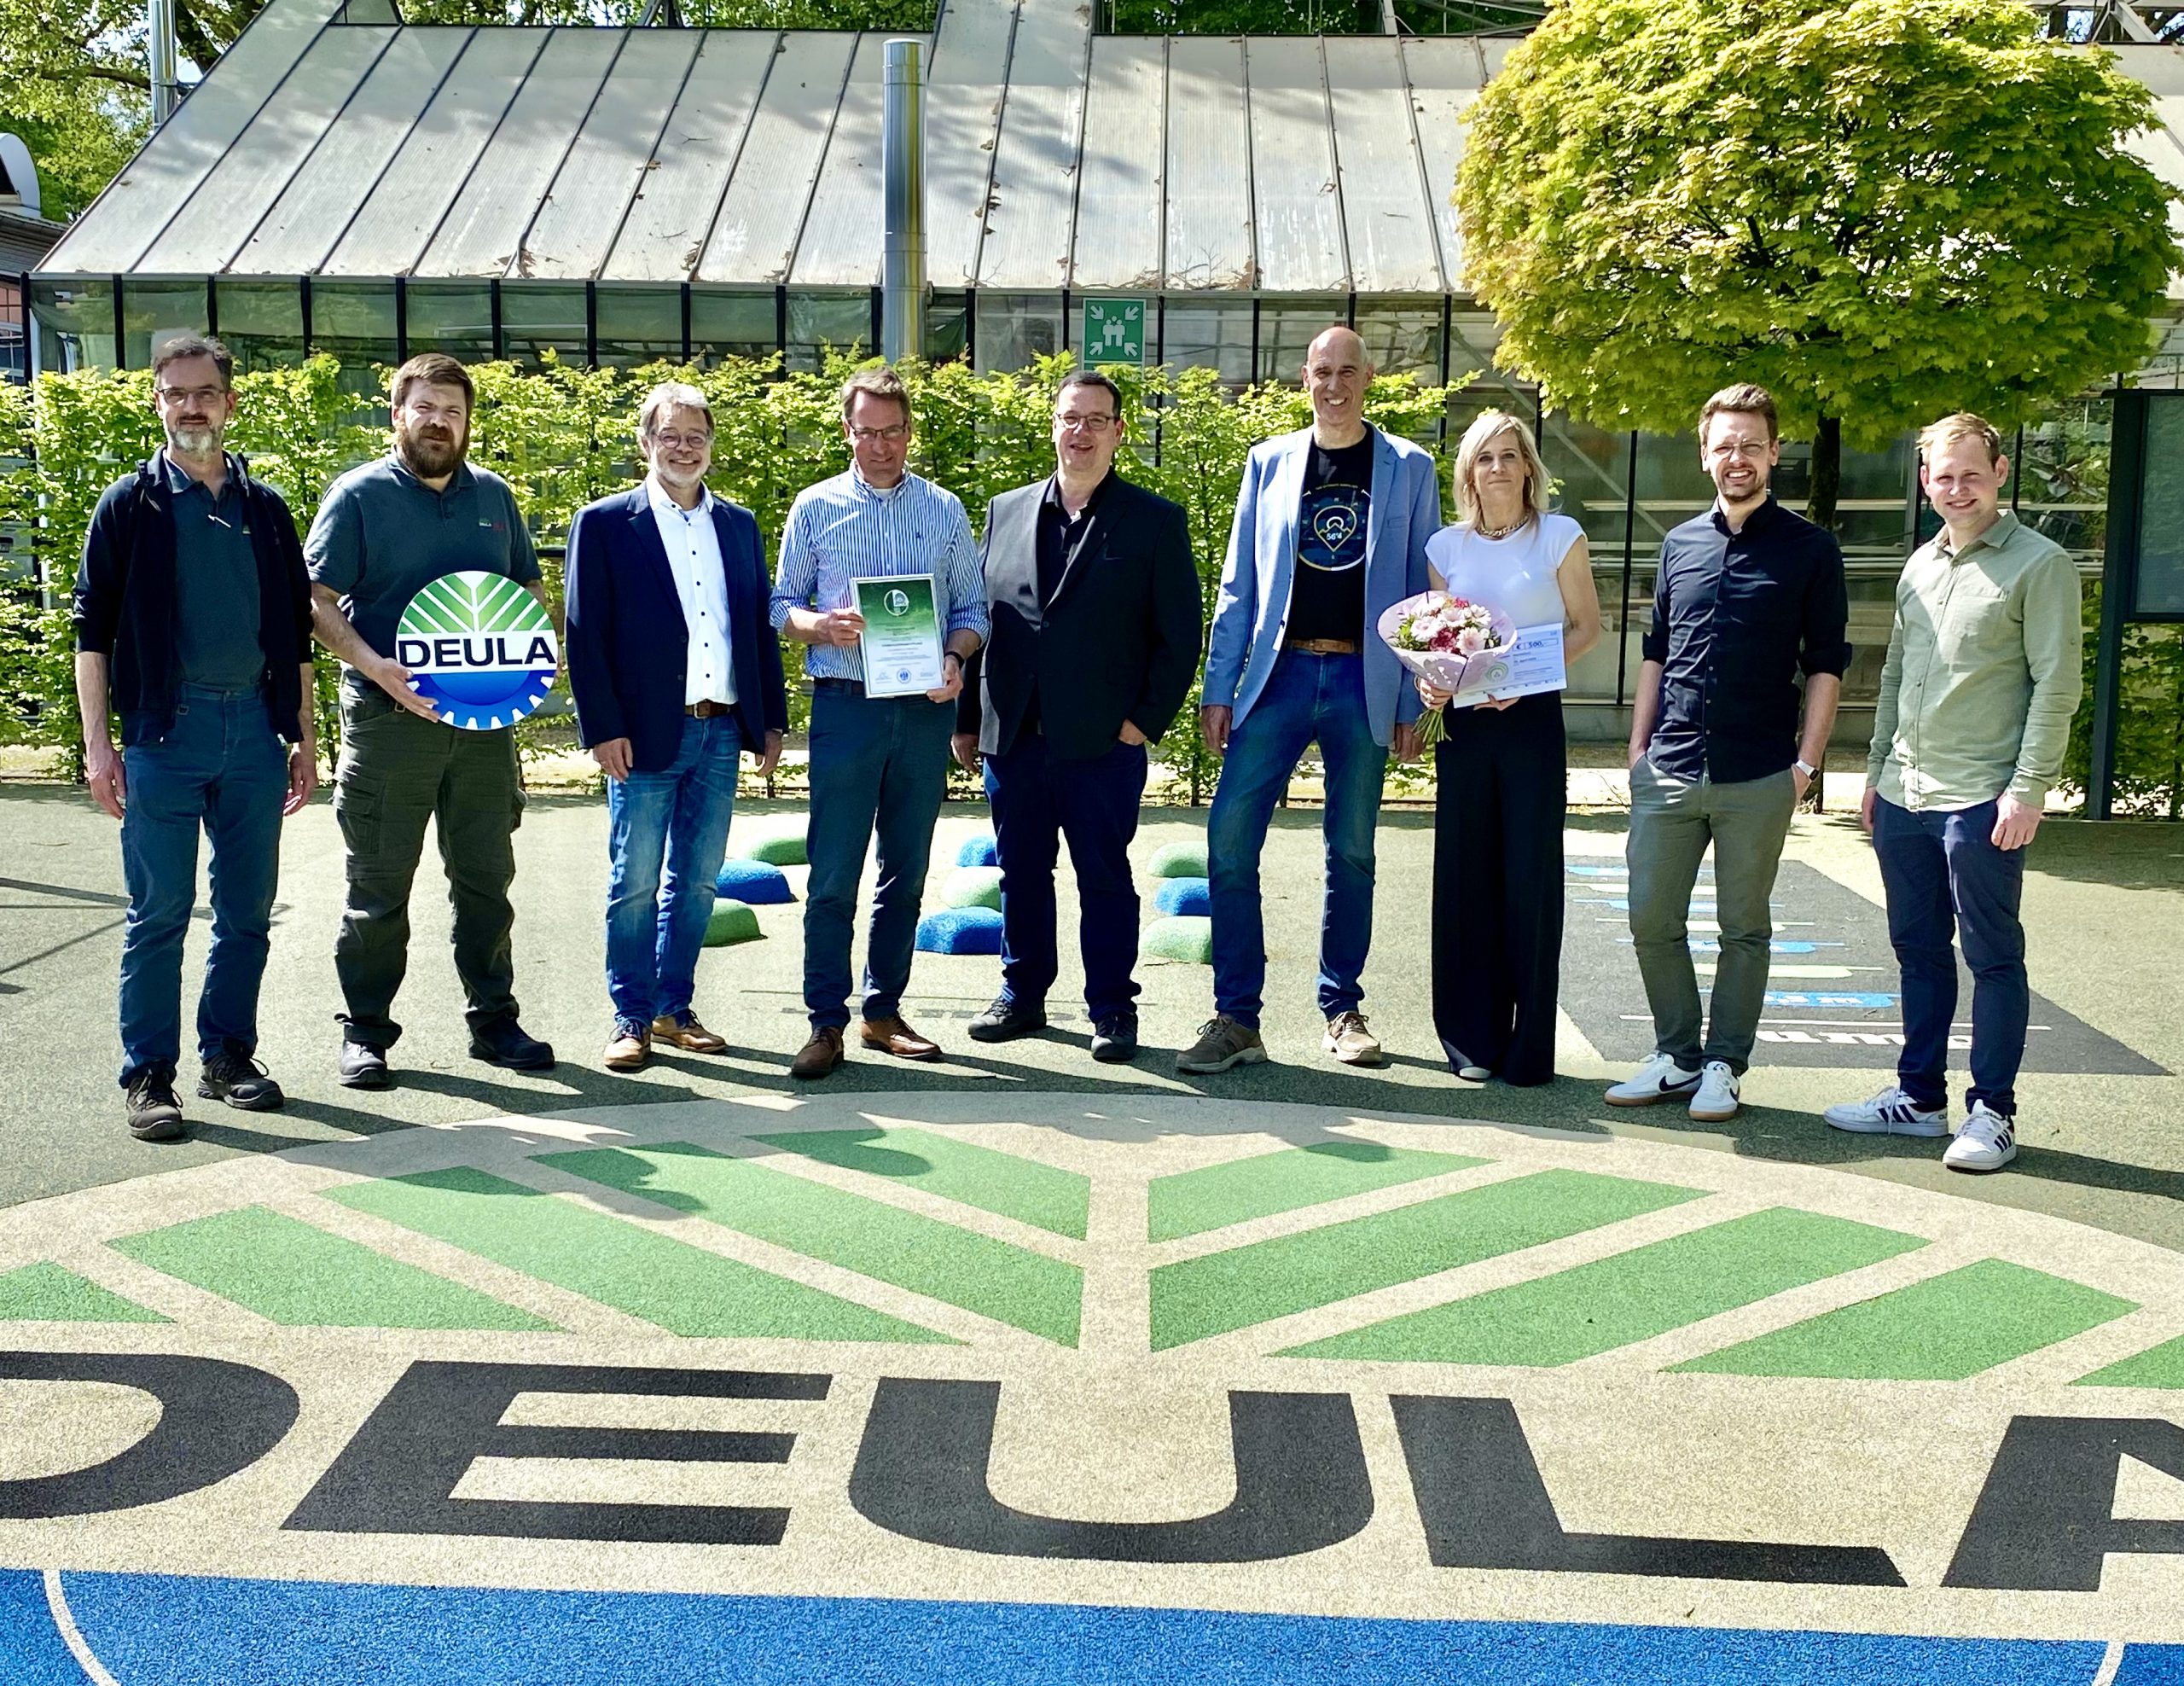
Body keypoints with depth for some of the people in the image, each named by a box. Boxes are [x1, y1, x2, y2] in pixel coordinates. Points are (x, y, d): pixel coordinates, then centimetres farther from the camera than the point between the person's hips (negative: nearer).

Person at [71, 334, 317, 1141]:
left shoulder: (264, 508, 11)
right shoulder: (130, 504, 2)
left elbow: (296, 629, 15)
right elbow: (92, 627, 0)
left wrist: (304, 738, 11)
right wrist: (97, 743, -7)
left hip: (254, 728, 3)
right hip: (165, 731, -3)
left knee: (247, 909, 8)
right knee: (158, 912, 0)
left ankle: (229, 1056, 21)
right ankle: (148, 1075, 8)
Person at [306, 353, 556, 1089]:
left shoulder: (492, 495, 12)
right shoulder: (360, 494, -2)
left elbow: (529, 587, 20)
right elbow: (316, 599, -7)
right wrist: (373, 665, -21)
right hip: (390, 716, -4)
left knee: (487, 877, 11)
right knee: (378, 886, 3)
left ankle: (494, 1019, 22)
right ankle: (366, 1031, 13)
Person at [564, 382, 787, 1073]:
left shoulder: (738, 524, 13)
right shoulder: (605, 523, -1)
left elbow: (760, 624, 15)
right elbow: (586, 635, -5)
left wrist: (772, 719, 10)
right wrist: (603, 729, -12)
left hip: (721, 731, 5)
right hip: (645, 735, -4)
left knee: (697, 881, 10)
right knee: (635, 883, 1)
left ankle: (674, 1009, 21)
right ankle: (631, 1019, 12)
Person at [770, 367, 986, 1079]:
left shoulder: (945, 510, 9)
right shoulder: (815, 508, 5)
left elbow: (972, 607, 9)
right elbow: (782, 604, 7)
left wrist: (955, 657, -11)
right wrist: (819, 625, -15)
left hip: (925, 709, 2)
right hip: (846, 705, -2)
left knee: (907, 871, 9)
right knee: (833, 874, -4)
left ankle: (884, 1012, 20)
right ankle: (827, 1021, 4)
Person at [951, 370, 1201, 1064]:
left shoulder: (1154, 522, 1)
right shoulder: (1006, 511, 11)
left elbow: (1179, 634, 0)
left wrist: (1146, 720, -7)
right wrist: (968, 719, 9)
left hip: (1101, 743, -3)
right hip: (1012, 737, 4)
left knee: (1105, 878, 4)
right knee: (1020, 873, 13)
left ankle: (1112, 1009, 15)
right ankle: (1022, 995, 27)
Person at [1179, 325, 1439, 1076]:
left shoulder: (1409, 469, 6)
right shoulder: (1270, 462, 9)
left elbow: (1423, 590, 5)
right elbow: (1239, 583, 8)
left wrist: (1413, 702, -1)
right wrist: (1219, 688, 2)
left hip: (1364, 682, -1)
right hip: (1279, 673, 1)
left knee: (1351, 852, 7)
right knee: (1229, 838, -8)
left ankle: (1343, 1010, 20)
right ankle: (1236, 1018, 0)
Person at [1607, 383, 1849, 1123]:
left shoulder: (1809, 549, 1)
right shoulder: (1680, 543, 11)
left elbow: (1826, 664, 2)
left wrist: (1806, 761, -5)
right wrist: (1638, 748, 10)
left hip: (1759, 779, -3)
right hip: (1669, 773, 3)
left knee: (1744, 928, 6)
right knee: (1652, 921, 5)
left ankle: (1724, 1065, 17)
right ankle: (1677, 1055, 19)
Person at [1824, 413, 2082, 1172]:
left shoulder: (2039, 563, -6)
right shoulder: (1920, 564, 15)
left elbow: (2056, 683, -10)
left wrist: (2028, 789, -15)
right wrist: (1876, 769, 17)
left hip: (1982, 801, -7)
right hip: (1904, 797, 7)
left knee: (1993, 958, 1)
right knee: (1918, 951, 13)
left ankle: (1992, 1113, 9)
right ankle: (1918, 1097, 23)